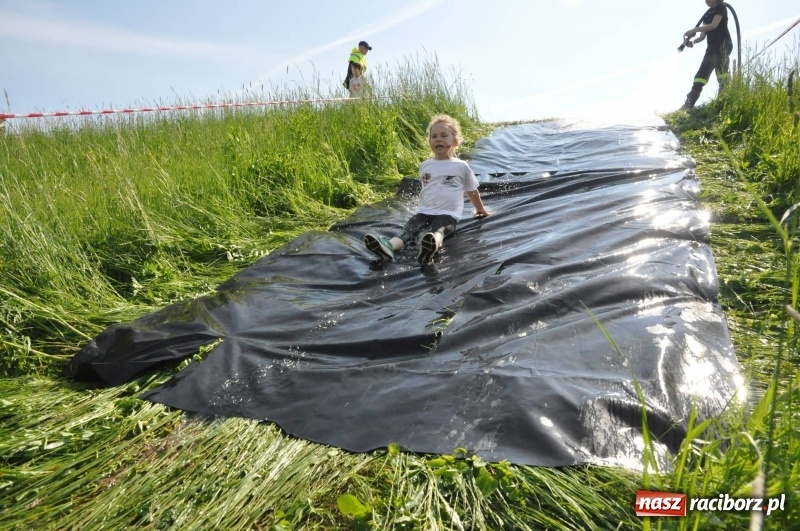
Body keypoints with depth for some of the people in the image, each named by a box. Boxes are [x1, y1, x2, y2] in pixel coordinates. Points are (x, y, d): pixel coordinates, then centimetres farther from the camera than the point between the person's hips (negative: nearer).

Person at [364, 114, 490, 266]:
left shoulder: (461, 166, 6)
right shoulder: (425, 166, 15)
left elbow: (472, 191, 18)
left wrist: (481, 210, 30)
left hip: (448, 214, -3)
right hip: (425, 211, 4)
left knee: (439, 230, -37)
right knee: (409, 228, -27)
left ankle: (432, 246, -71)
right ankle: (389, 246, -55)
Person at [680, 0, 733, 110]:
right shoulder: (708, 14, 25)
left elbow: (714, 25, -13)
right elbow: (702, 36, 15)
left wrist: (694, 30, -15)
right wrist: (692, 41, -5)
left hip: (723, 44, -8)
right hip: (712, 47, 8)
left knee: (720, 70, -24)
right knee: (701, 75, 1)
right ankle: (688, 105, -3)